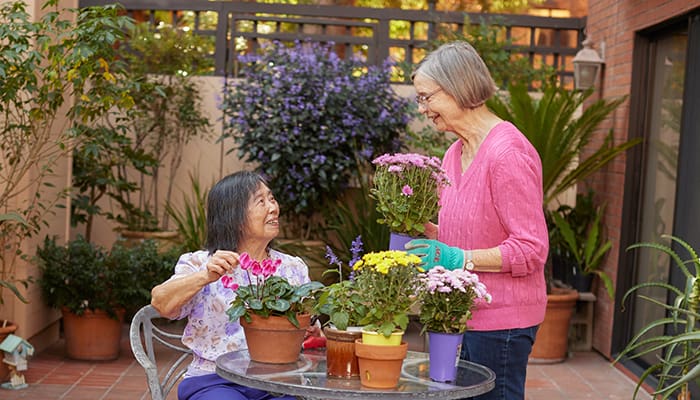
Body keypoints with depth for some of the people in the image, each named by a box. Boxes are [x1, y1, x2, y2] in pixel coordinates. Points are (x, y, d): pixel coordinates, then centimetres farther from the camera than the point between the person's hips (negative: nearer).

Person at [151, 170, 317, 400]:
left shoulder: (293, 269, 15)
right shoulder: (201, 264, 4)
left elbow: (310, 329, 18)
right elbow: (160, 303, -12)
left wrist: (312, 333, -5)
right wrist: (206, 277, -27)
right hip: (214, 381, -2)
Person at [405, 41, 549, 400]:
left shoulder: (507, 153, -17)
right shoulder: (455, 154, 11)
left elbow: (531, 249, -18)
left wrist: (459, 258, -22)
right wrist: (423, 230, 2)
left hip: (500, 320, -8)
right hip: (463, 313, 8)